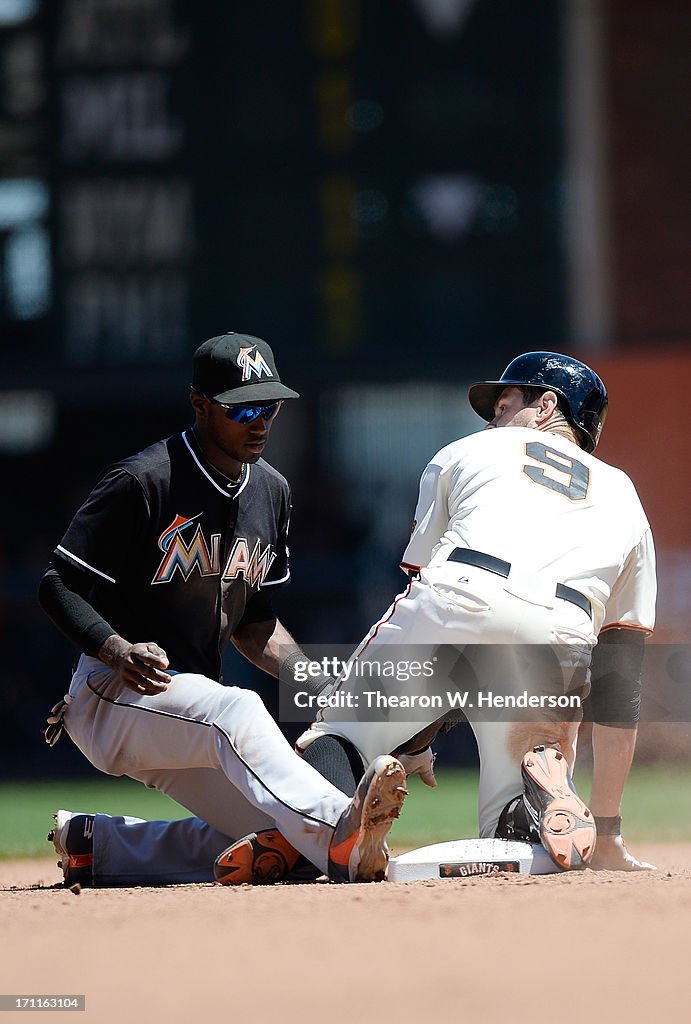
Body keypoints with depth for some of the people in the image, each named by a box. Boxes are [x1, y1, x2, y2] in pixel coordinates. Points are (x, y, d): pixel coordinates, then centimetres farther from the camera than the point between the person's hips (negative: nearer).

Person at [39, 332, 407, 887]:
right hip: (112, 695, -8)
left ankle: (95, 842, 11)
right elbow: (60, 586, -13)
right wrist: (118, 651, -30)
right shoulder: (142, 482, -14)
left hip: (188, 706, 8)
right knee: (235, 710, -37)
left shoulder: (271, 492, 9)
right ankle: (341, 839, -60)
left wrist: (320, 683, 1)